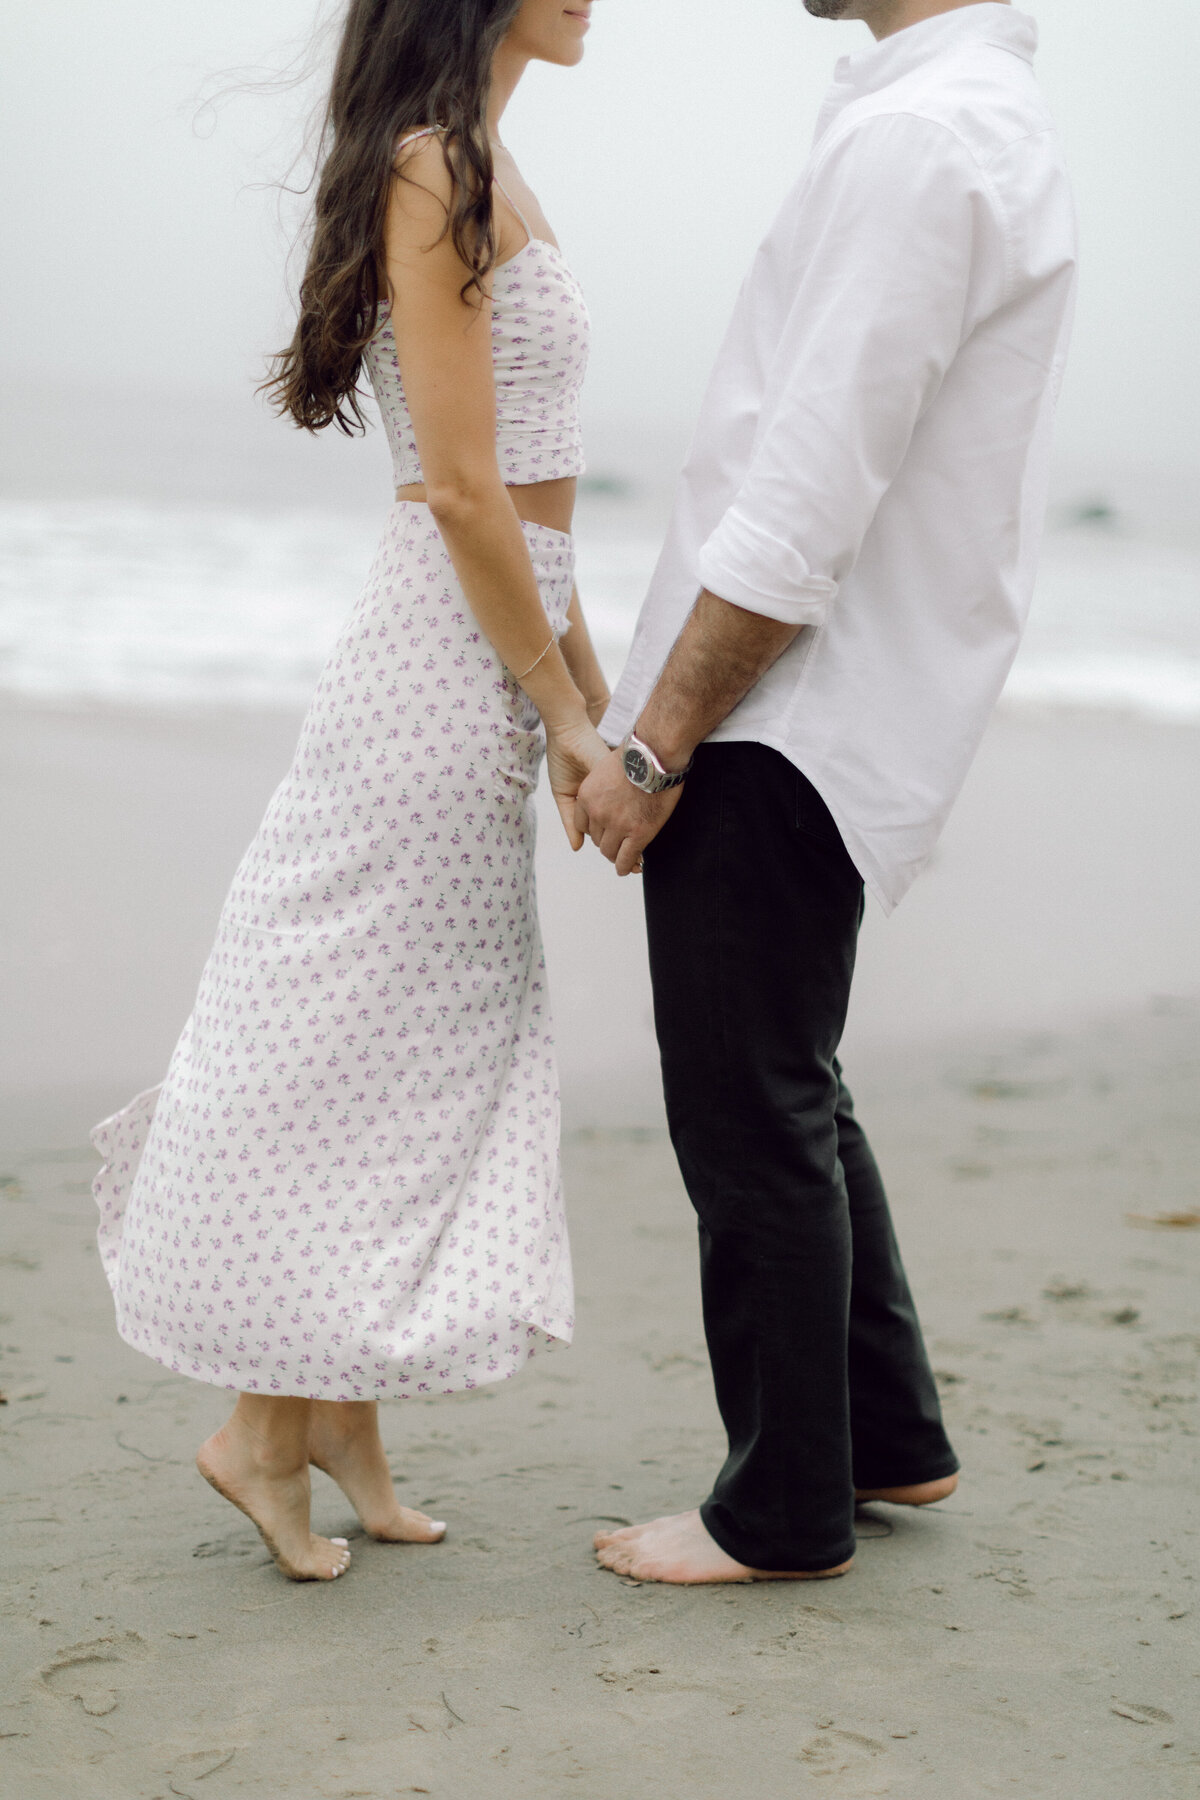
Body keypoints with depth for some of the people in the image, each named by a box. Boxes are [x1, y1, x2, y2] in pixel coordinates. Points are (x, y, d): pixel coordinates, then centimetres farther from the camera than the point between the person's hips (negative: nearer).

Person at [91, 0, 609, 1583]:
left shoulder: (480, 173, 17)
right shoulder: (436, 169, -13)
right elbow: (461, 491, -18)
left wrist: (586, 679, 19)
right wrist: (564, 719, -13)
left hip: (494, 649, 10)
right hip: (447, 656, -10)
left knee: (442, 1046, 13)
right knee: (360, 1039, -1)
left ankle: (339, 1418, 22)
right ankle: (268, 1425, 11)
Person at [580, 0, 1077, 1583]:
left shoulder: (916, 139, -18)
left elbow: (804, 513, -24)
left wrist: (655, 744, -17)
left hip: (781, 730, -10)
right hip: (837, 722, 10)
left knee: (751, 1123, 1)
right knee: (788, 1097, 21)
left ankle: (788, 1509, 15)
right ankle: (889, 1434, 32)